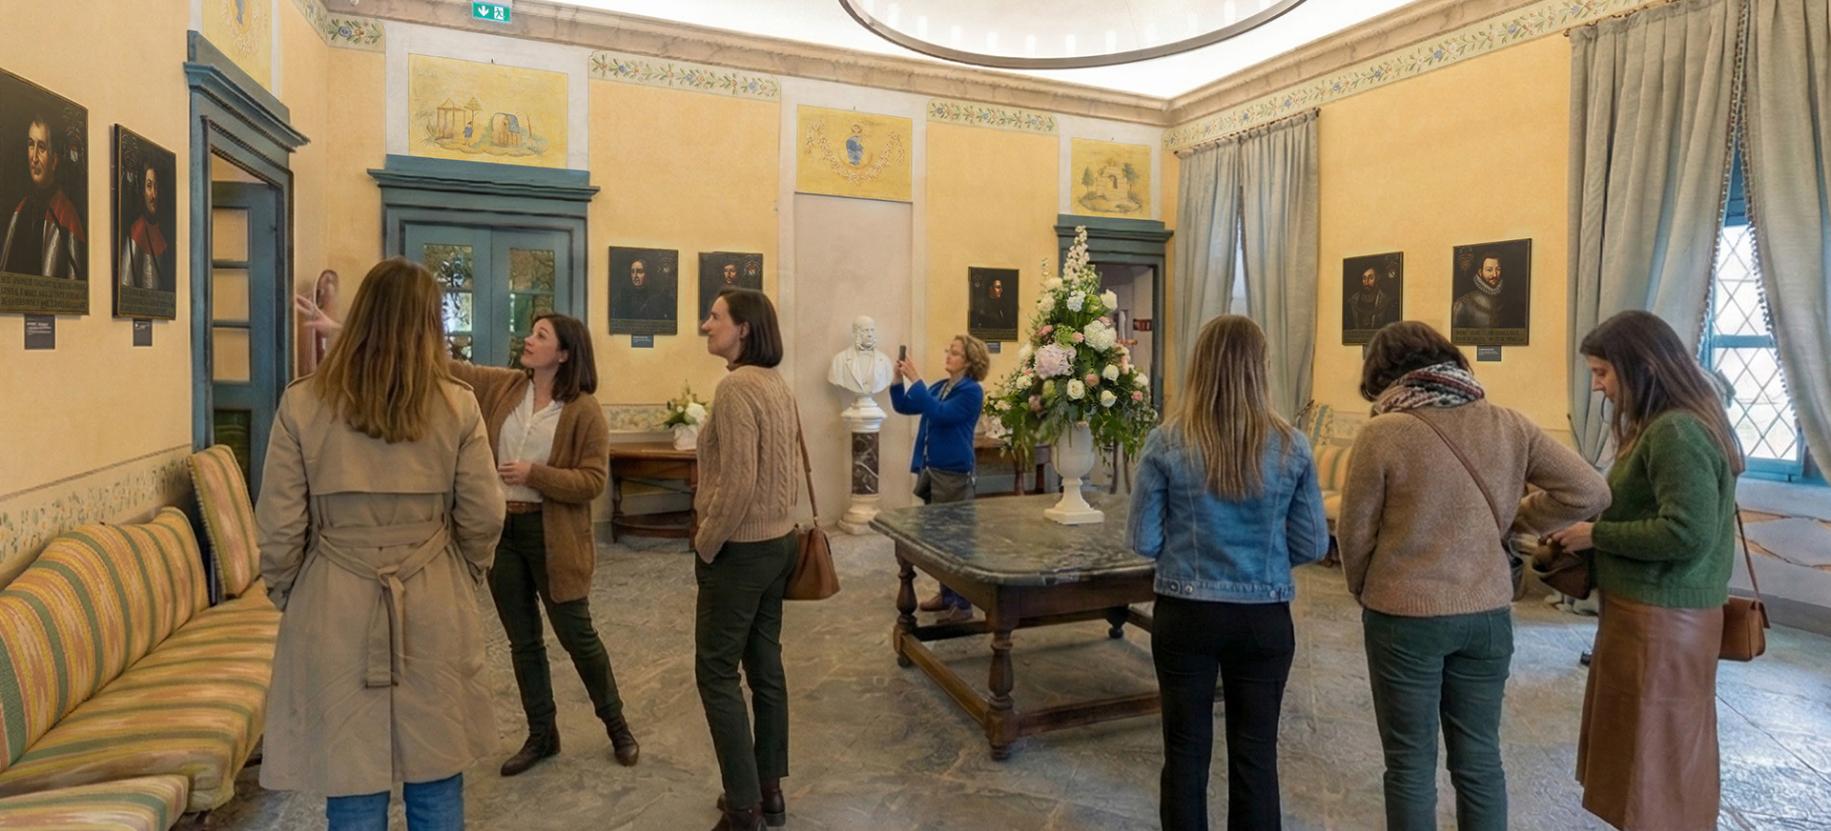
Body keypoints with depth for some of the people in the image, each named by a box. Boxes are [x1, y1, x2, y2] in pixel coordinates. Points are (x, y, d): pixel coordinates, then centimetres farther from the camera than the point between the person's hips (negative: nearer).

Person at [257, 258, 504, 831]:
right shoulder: (458, 405, -6)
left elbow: (279, 528, -3)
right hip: (435, 612, 0)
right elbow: (483, 519, -2)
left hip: (335, 613, 0)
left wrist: (286, 597, 15)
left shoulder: (302, 403, -6)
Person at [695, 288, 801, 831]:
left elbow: (737, 483, -24)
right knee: (766, 668, 15)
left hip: (740, 549, -9)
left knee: (716, 672, 3)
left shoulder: (736, 386, -19)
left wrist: (705, 545, -11)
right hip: (777, 542, 9)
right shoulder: (779, 385, 8)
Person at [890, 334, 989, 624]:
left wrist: (916, 380, -21)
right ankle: (947, 594, 28)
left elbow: (940, 414, -24)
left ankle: (963, 604, 6)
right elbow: (904, 407, 13)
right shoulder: (940, 387, 13)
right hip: (930, 470, 8)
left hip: (954, 474, -8)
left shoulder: (971, 391, -12)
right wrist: (899, 379, -3)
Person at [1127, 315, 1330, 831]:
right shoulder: (1291, 448, -7)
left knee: (1186, 750, 14)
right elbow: (1312, 546, -1)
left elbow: (1143, 541, -7)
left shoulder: (1166, 444, -11)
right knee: (1255, 753, 16)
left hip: (1185, 615, -1)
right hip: (1265, 619, 1)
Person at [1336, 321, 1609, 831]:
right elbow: (1590, 493, 2)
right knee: (1479, 760, 18)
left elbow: (1355, 533, -7)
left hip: (1405, 616, -4)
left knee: (1410, 763, 10)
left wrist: (1364, 594, 10)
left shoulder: (1382, 433, -15)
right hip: (1488, 613, 4)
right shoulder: (1508, 425, -2)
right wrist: (1511, 520, 11)